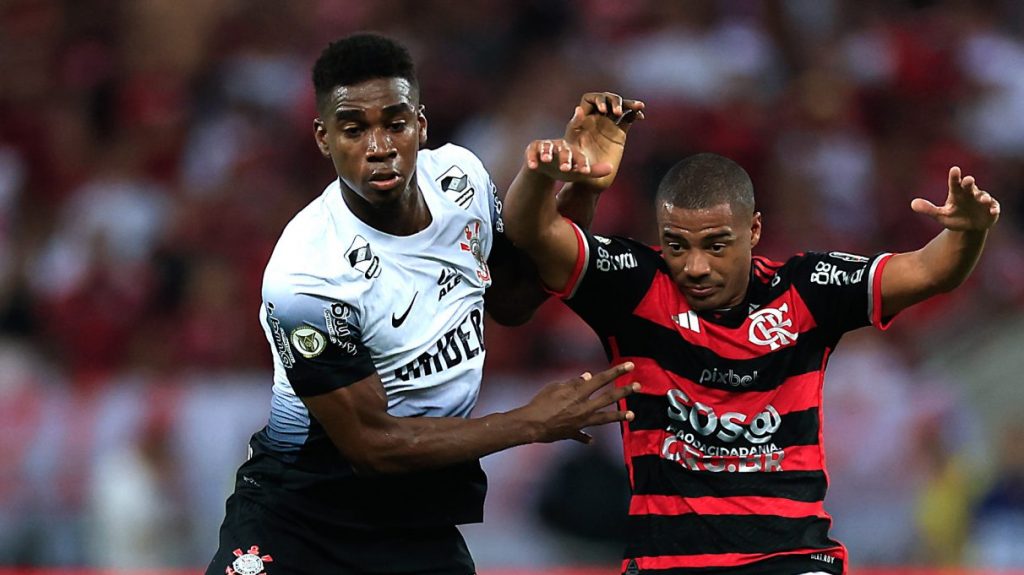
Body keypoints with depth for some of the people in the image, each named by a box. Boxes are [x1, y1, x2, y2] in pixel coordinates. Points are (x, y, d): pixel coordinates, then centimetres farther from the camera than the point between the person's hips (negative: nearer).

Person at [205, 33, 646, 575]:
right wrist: (533, 423, -13)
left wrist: (582, 188, 1)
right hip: (297, 510, -6)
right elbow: (371, 444, -18)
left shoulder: (459, 176, -4)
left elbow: (512, 300, 15)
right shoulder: (304, 279, -24)